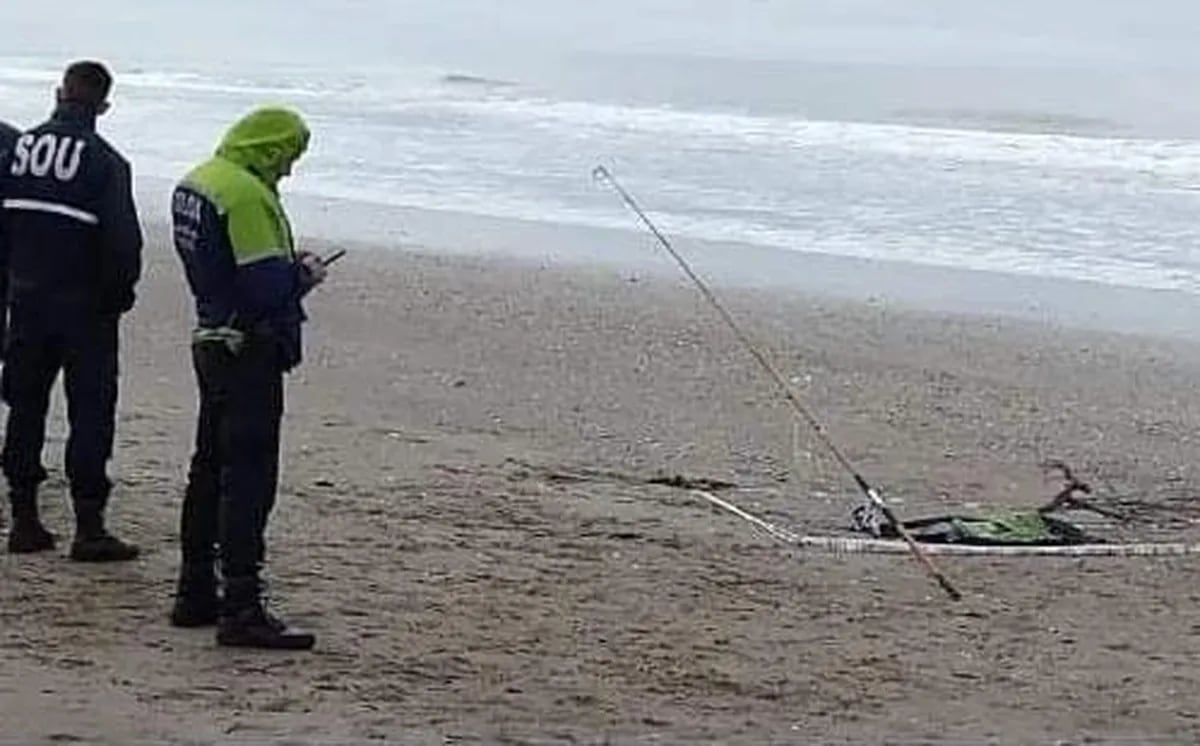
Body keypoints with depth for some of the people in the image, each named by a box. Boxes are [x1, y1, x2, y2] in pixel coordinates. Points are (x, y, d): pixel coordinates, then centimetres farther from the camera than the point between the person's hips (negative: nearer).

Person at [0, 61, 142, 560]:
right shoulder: (105, 162, -13)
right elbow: (123, 240, -16)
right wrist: (119, 294, -1)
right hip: (83, 304, -4)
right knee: (91, 411, 1)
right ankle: (89, 527, -2)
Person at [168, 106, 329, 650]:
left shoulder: (195, 183, 11)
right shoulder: (247, 196, -21)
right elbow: (266, 288, -24)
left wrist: (285, 264, 12)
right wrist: (304, 276, -5)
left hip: (211, 342, 10)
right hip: (250, 351, -10)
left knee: (210, 469, 17)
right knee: (249, 477, -8)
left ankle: (195, 594, 26)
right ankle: (242, 610, -9)